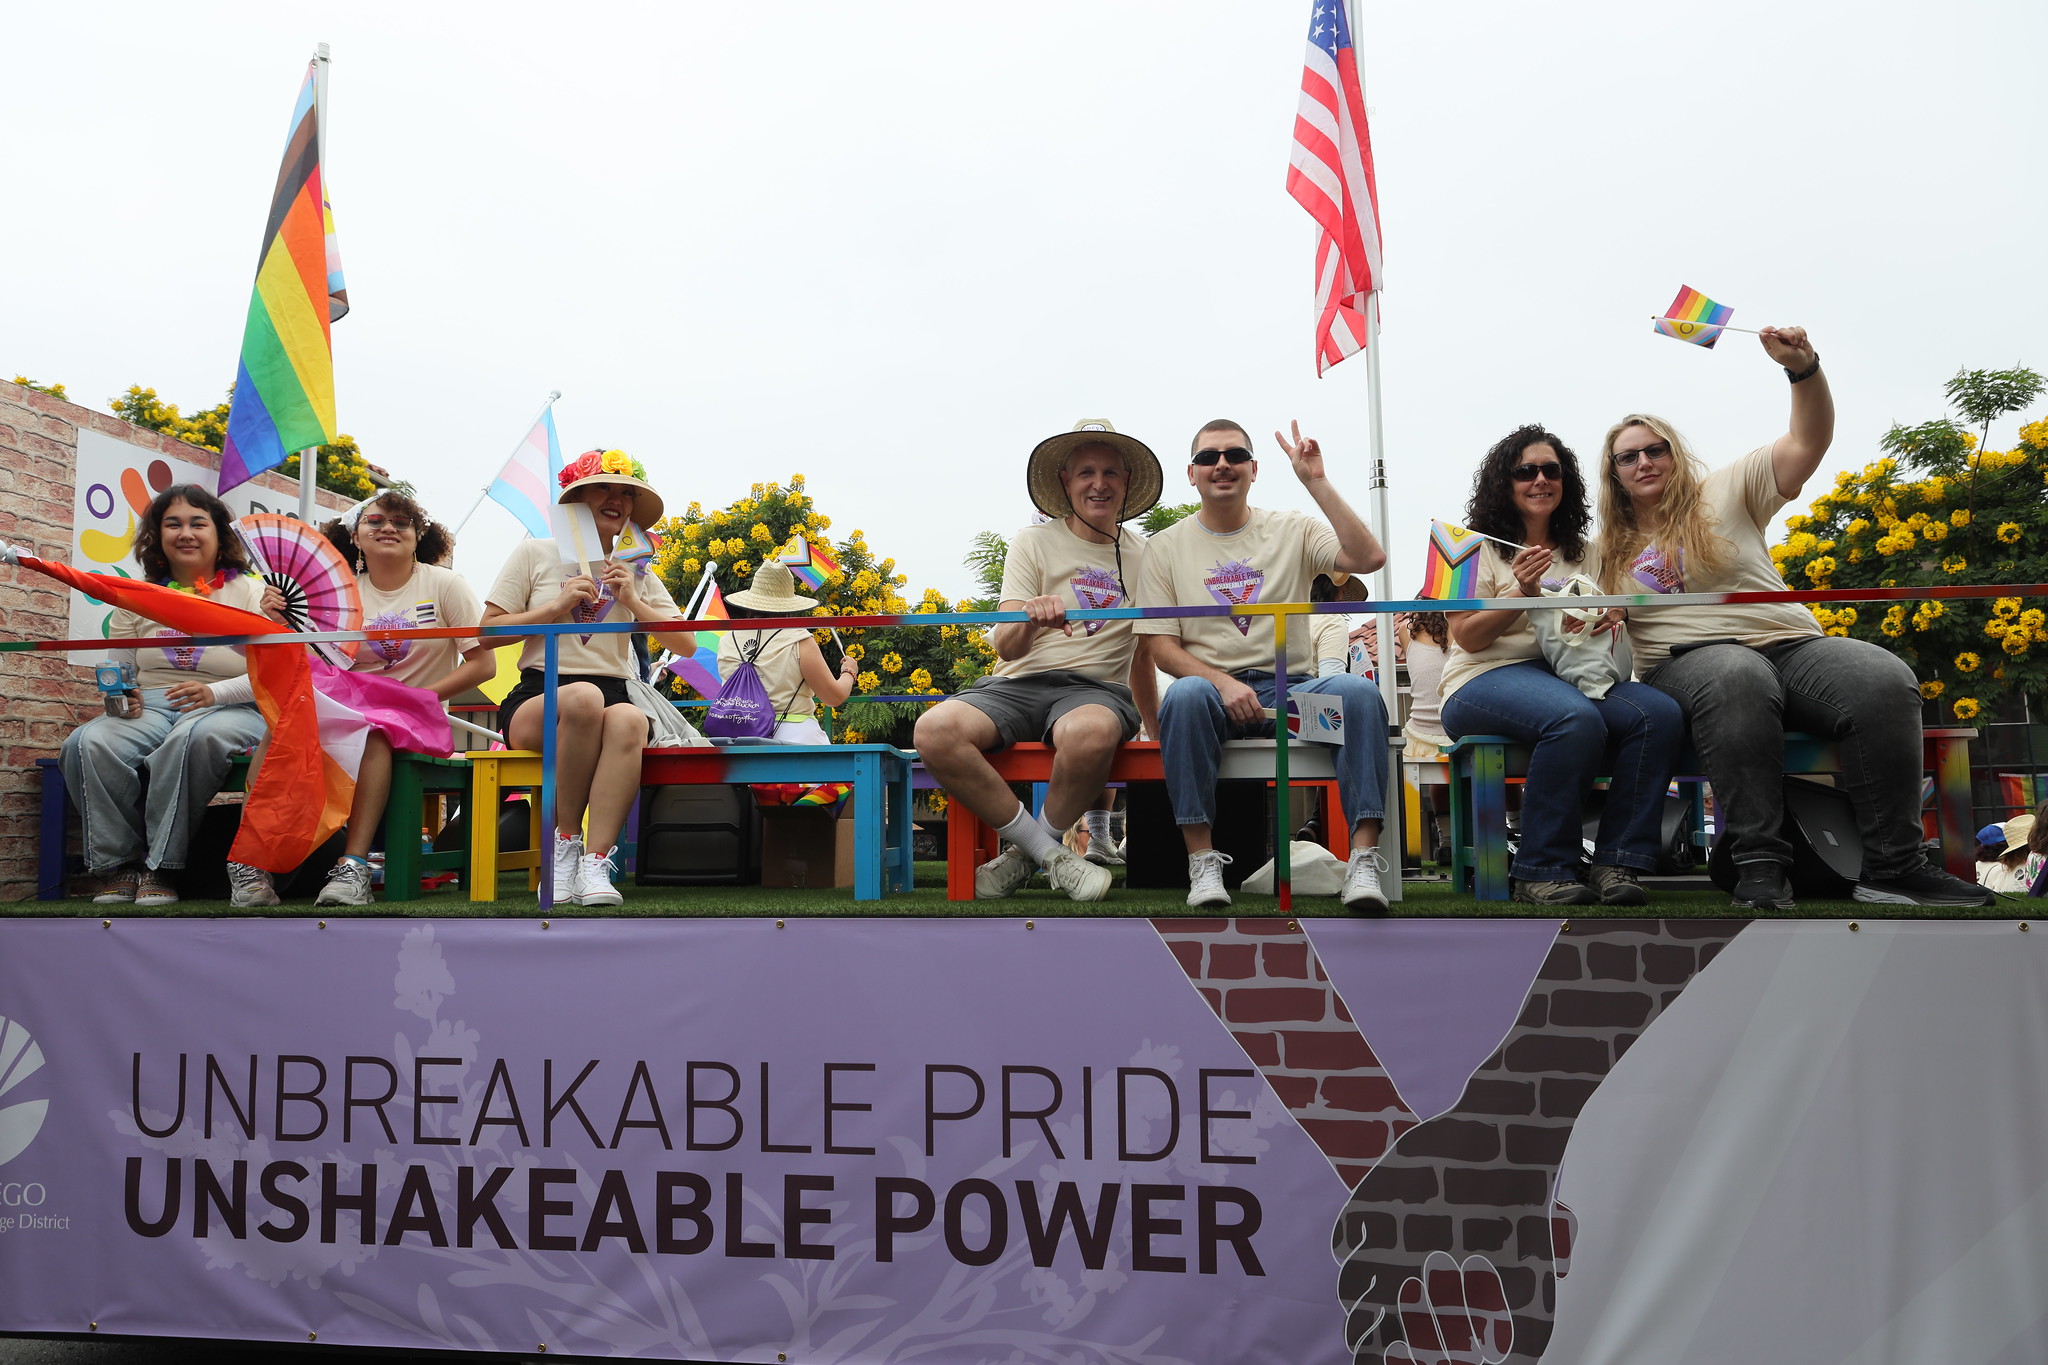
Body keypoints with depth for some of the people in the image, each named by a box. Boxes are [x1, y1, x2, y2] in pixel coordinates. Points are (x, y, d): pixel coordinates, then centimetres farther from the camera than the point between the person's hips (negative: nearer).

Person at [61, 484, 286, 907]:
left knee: (196, 737, -39)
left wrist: (214, 692, -20)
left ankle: (159, 865, -27)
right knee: (87, 744, -28)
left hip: (228, 710, -4)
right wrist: (117, 697, -4)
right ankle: (120, 865, -17)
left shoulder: (250, 592, 7)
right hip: (148, 708, 4)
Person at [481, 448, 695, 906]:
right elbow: (488, 631, 4)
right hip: (537, 699, -2)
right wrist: (556, 607, -7)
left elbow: (686, 645, 10)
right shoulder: (535, 554, 10)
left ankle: (595, 863, -38)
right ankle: (565, 842, -22)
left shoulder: (636, 572, 18)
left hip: (613, 697, 2)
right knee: (585, 697, -39)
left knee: (630, 719, -37)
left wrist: (633, 603, -3)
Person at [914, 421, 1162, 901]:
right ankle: (1051, 854, -18)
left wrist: (1156, 729, 29)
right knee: (935, 730, -33)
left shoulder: (1143, 558, 14)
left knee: (1089, 732, -41)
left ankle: (1028, 853, -13)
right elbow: (1006, 648, -4)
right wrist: (1029, 619, -26)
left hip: (1097, 688, 0)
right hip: (1018, 683, 0)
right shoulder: (1034, 542, 7)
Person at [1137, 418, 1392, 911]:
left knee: (1359, 691, -30)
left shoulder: (1292, 530, 11)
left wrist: (1317, 482, -7)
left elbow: (1369, 558, -6)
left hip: (1292, 687, 1)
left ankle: (1364, 859, -30)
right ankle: (1203, 862, -31)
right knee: (1184, 695, -37)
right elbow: (1161, 646, 3)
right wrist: (1222, 683, -15)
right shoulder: (1166, 547, 10)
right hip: (1212, 688, -1)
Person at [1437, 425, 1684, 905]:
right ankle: (1542, 870, -27)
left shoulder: (1581, 553, 21)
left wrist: (1606, 622, -1)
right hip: (1486, 681, -5)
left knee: (1661, 713, -24)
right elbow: (1466, 637, -3)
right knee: (1577, 720, -37)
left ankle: (1616, 863, -22)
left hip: (1568, 675, 6)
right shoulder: (1481, 547, 5)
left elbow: (1606, 620, 24)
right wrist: (1525, 595, -17)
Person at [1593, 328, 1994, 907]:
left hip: (1790, 645, 2)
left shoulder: (1723, 495, 14)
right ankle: (1760, 863, -41)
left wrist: (1803, 367, -13)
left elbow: (1809, 440, 4)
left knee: (1886, 680, -30)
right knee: (1738, 679, -42)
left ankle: (1892, 867, -24)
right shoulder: (1606, 552, 17)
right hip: (1687, 661, -2)